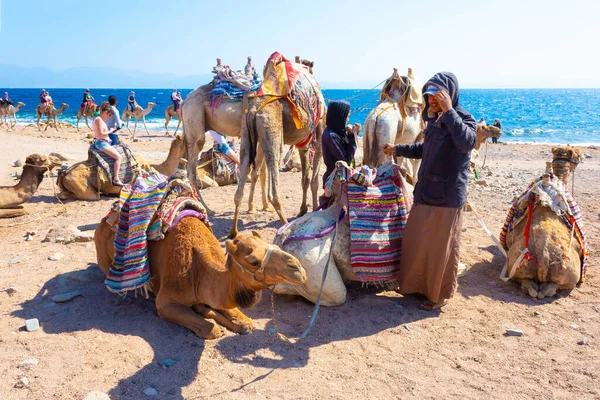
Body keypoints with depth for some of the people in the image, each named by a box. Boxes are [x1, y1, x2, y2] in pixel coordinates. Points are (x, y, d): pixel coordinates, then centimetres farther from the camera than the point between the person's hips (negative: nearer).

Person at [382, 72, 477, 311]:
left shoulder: (463, 118, -13)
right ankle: (415, 284, 36)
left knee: (441, 249, 5)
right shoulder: (434, 120, 9)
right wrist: (397, 149, 25)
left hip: (447, 198, -8)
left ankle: (439, 295, 24)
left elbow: (467, 143, -36)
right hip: (424, 193, 8)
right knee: (415, 243, 17)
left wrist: (448, 110, -31)